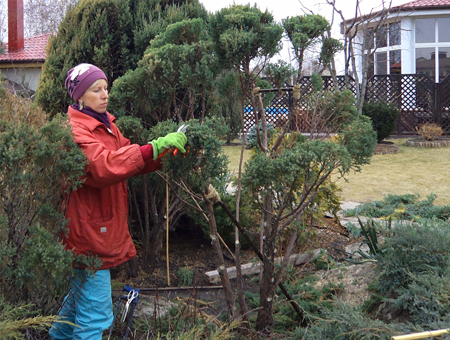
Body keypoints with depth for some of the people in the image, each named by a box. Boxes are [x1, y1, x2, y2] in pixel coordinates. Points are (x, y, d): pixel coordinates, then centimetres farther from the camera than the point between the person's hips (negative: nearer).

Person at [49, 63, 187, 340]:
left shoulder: (106, 125, 14)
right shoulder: (75, 130, -17)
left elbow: (128, 156, 6)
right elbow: (104, 165, -32)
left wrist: (167, 153, -12)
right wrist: (155, 147, -37)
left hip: (103, 229, 10)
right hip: (89, 232, -10)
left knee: (80, 295, 25)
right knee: (96, 314, -6)